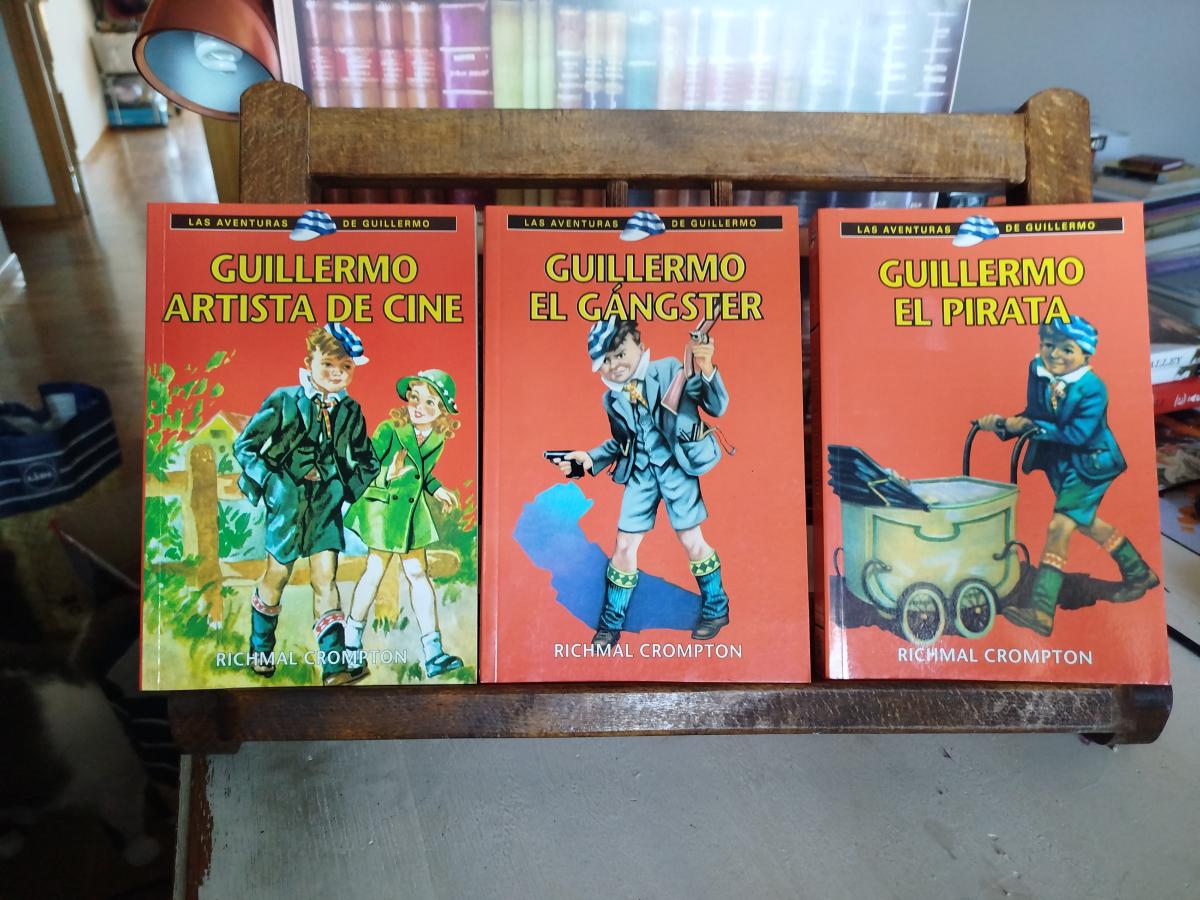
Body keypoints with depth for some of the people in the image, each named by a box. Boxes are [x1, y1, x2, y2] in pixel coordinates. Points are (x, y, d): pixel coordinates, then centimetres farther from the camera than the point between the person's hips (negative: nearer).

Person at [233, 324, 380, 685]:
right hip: (288, 501, -2)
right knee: (277, 576, 12)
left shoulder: (351, 411, 3)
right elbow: (244, 445, -3)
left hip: (327, 503, 2)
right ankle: (261, 648, 37)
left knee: (325, 579, -3)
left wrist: (349, 488, 2)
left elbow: (365, 461, 16)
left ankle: (334, 666, -3)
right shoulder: (284, 401, -8)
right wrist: (271, 482, -11)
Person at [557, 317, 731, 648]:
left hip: (676, 466, -4)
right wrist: (590, 458, 3)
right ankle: (611, 624, 21)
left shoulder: (670, 371, -9)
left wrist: (706, 371, -28)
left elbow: (717, 407, -10)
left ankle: (716, 608, 29)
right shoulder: (612, 399, 5)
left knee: (691, 541, 4)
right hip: (640, 473, 4)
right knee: (625, 546, 5)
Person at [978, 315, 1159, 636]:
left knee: (1059, 526, -15)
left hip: (1090, 464, -7)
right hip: (1058, 462, 7)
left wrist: (1032, 427, -29)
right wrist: (1004, 424, -21)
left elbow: (1078, 434, -28)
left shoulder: (1092, 388, -24)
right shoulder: (1038, 372, -8)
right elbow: (1032, 417, -3)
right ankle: (1138, 573, 48)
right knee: (1085, 522, 23)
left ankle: (1041, 611, -14)